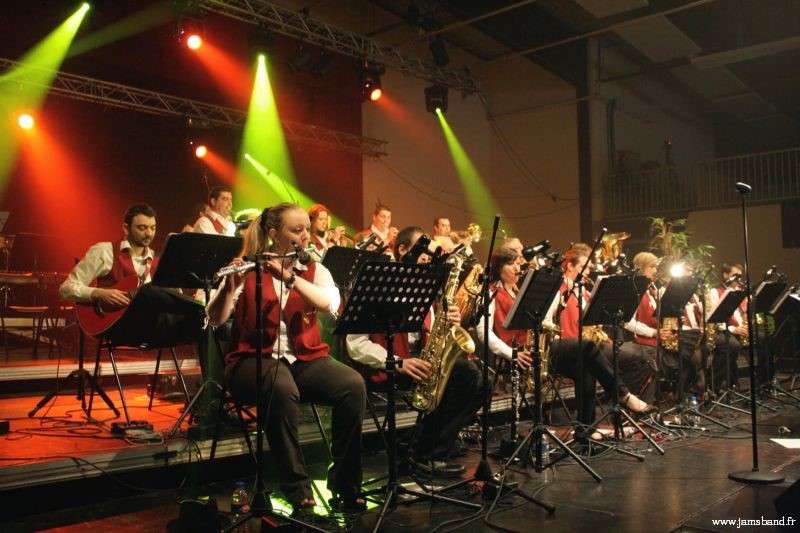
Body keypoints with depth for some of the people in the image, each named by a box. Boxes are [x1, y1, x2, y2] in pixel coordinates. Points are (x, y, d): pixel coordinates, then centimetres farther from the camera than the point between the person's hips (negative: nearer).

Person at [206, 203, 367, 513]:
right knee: (283, 389, -37)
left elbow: (331, 305, -13)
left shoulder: (315, 270, 9)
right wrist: (230, 287, -28)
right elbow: (215, 320, -9)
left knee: (354, 385, -25)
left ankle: (344, 484, -11)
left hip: (305, 358, 3)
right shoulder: (247, 270, 1)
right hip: (256, 359, -3)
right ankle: (297, 489, -21)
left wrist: (289, 276, -24)